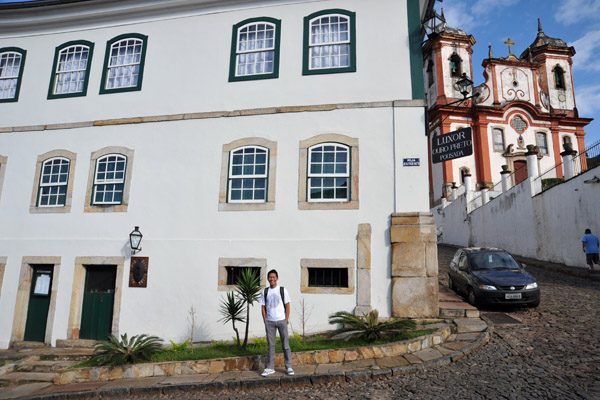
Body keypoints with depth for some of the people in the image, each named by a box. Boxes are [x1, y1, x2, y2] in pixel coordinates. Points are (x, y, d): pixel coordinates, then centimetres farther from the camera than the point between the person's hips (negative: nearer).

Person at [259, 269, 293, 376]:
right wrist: (265, 321, 1)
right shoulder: (265, 292, 6)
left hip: (281, 320, -2)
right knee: (271, 345, 7)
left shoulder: (283, 290, 1)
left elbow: (287, 306, 2)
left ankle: (289, 367, 9)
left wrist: (286, 320, -3)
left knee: (285, 344, 1)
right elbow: (263, 307, 8)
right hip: (269, 322, 2)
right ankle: (270, 368, 14)